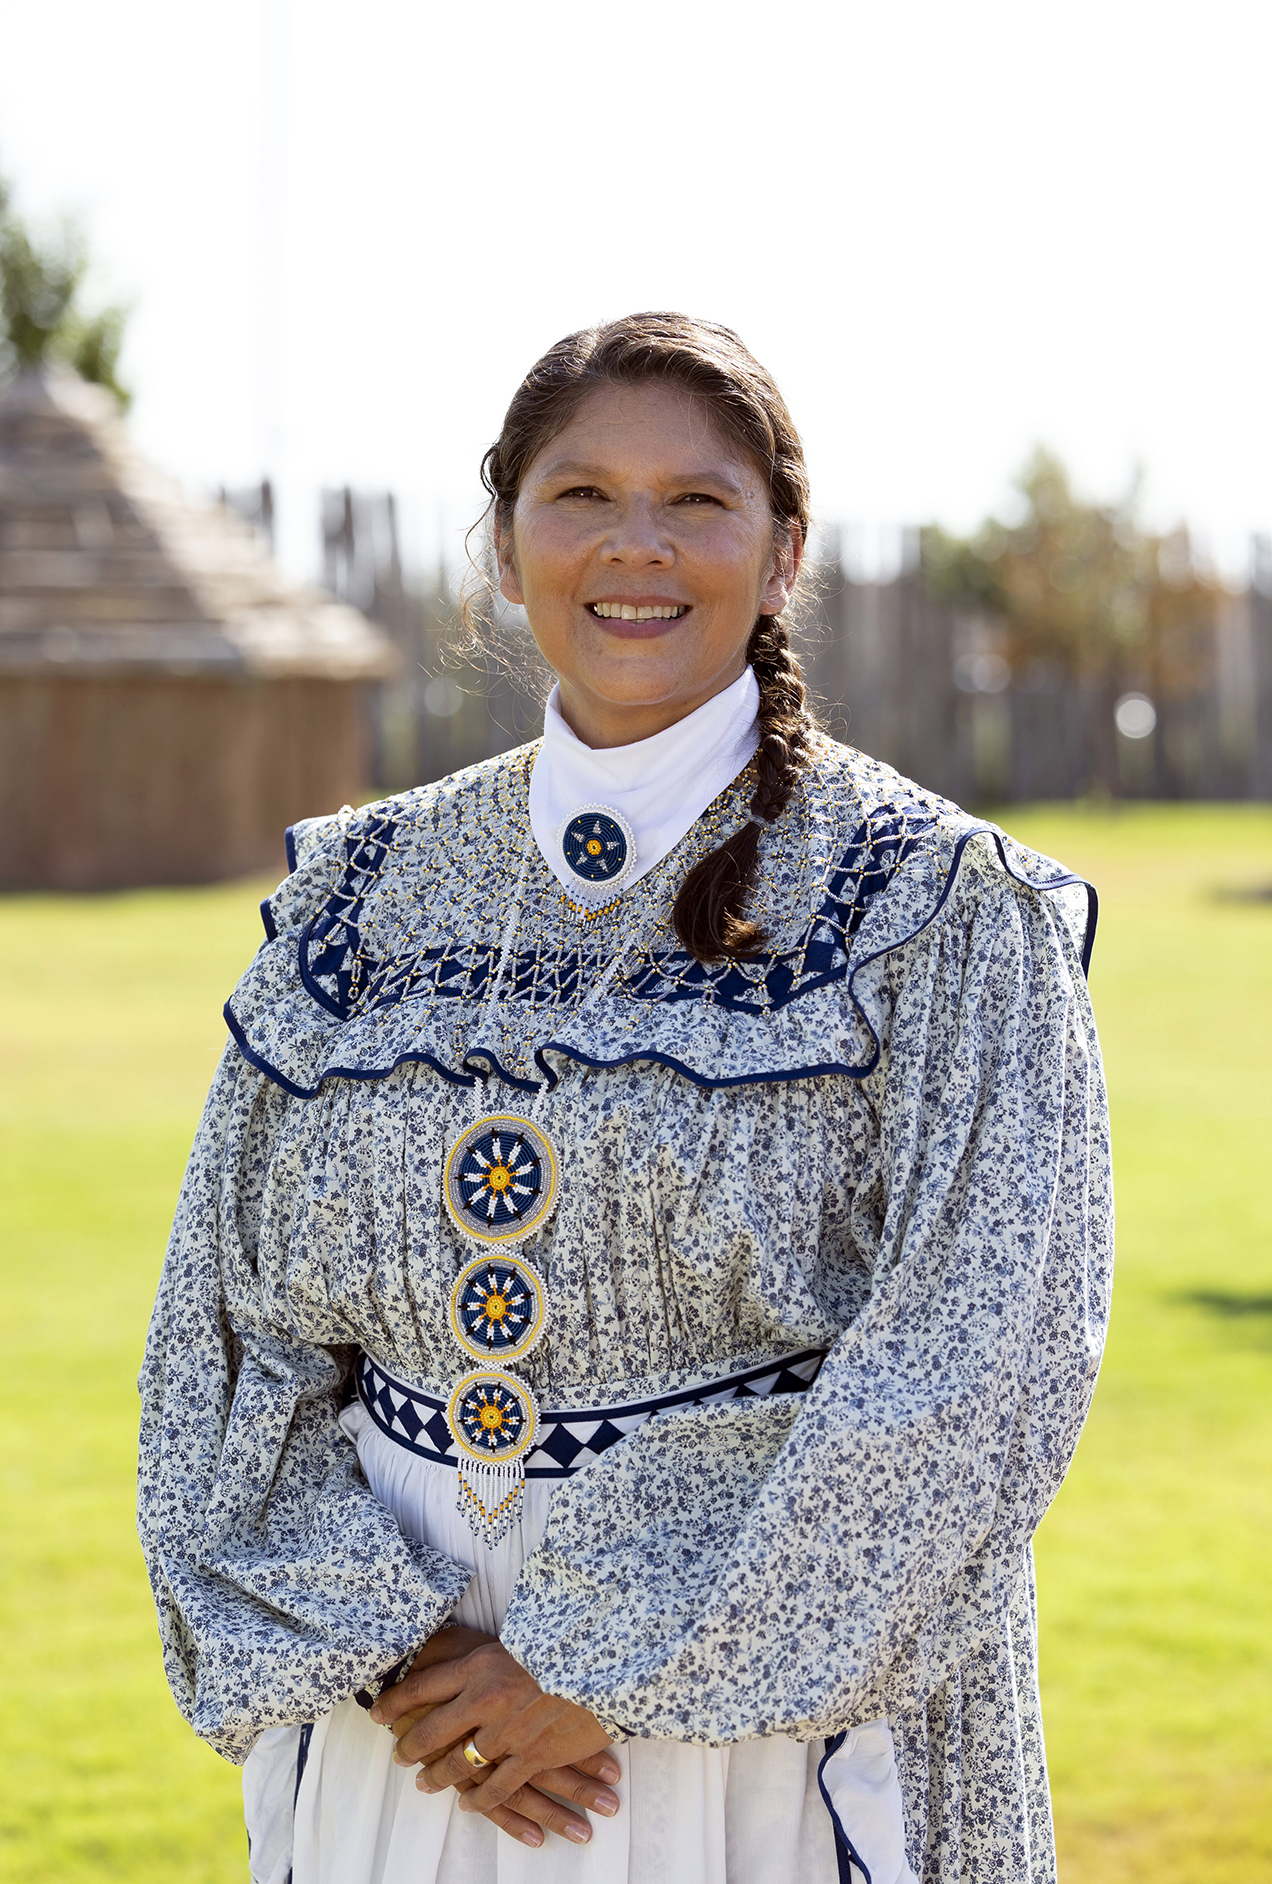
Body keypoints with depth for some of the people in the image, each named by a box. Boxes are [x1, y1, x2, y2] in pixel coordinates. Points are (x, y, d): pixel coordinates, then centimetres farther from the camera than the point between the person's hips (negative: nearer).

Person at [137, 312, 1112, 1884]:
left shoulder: (938, 904, -6)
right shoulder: (364, 897, 5)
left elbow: (971, 1370, -15)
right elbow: (229, 1338, 4)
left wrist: (610, 1672, -17)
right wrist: (388, 1648, -11)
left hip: (782, 1741, -3)